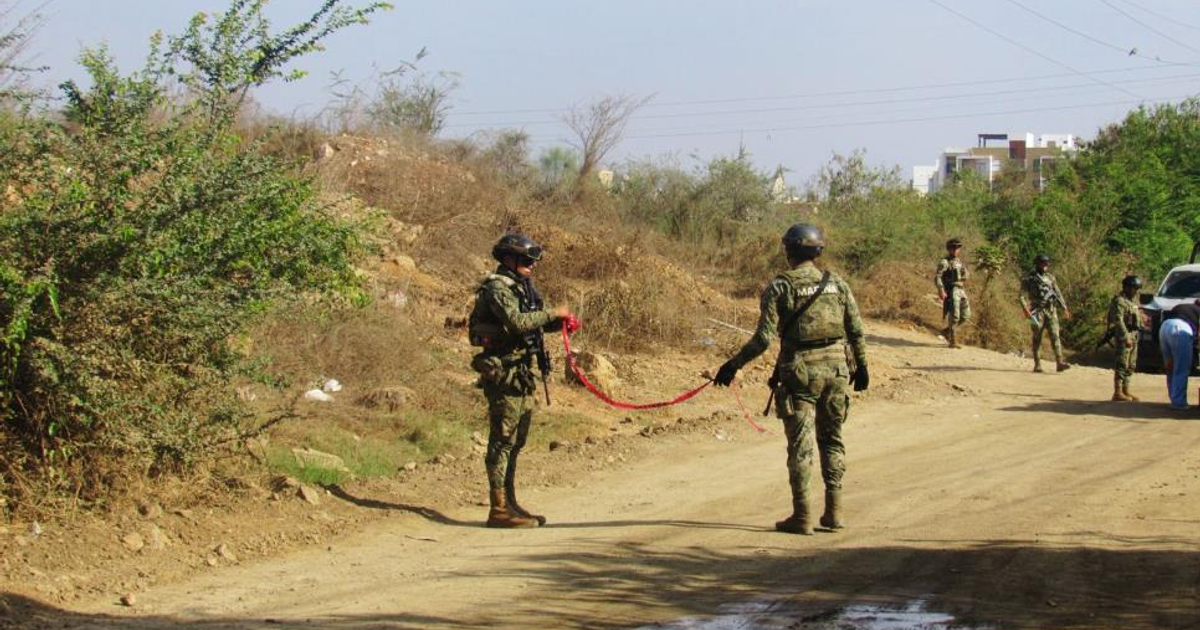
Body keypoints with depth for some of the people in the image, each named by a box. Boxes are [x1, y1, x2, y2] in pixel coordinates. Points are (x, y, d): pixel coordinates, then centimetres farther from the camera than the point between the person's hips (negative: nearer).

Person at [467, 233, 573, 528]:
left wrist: (558, 322, 3)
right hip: (503, 371, -10)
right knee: (503, 440, -8)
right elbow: (517, 321, -26)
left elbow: (534, 323, 21)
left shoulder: (522, 286, 16)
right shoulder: (497, 288, -13)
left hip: (521, 372, 10)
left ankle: (509, 502, 21)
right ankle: (499, 509, -7)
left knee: (516, 440, 14)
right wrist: (553, 313, -18)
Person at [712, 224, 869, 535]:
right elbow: (856, 331, 7)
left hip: (800, 371, -4)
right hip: (835, 369, 4)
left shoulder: (780, 286, -7)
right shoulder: (836, 284, 6)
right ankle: (833, 511, 13)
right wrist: (862, 366, 19)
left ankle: (802, 516, 2)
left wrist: (733, 365, -5)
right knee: (832, 440, 14)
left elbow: (764, 337, -13)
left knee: (800, 444, 1)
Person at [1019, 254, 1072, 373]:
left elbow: (1058, 293, 19)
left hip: (1051, 311, 3)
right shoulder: (1029, 279, -1)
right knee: (1037, 338, 1)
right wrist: (1026, 309, -21)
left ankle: (1059, 363, -16)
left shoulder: (1050, 277, 13)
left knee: (1055, 335, -8)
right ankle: (1037, 364, 7)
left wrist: (1064, 308, 13)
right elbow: (1023, 296, -7)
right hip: (1037, 312, -3)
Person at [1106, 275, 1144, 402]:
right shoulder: (1120, 301, -13)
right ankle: (1118, 392, -8)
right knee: (1122, 365, -9)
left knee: (1131, 366, 12)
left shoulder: (1133, 300, 17)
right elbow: (1118, 321, -21)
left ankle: (1125, 391, 18)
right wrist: (1126, 337, -26)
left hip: (1133, 336, 10)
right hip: (1123, 336, -10)